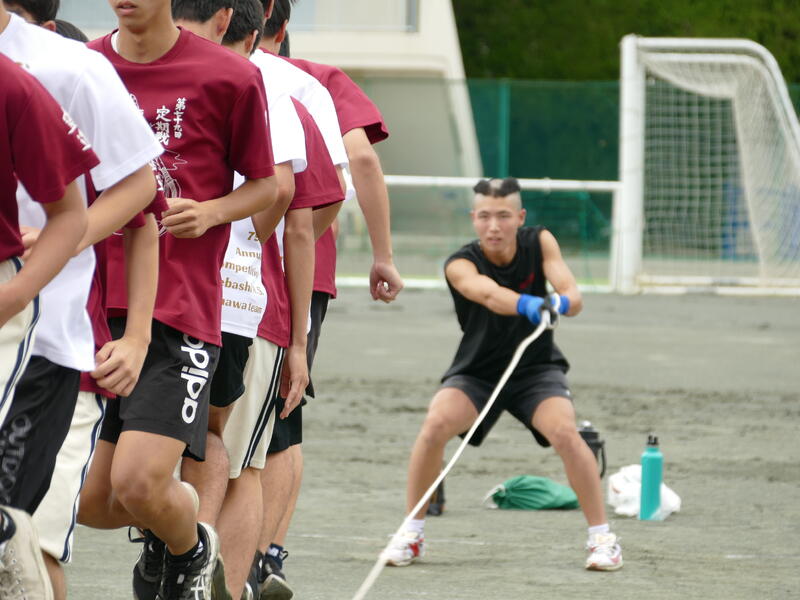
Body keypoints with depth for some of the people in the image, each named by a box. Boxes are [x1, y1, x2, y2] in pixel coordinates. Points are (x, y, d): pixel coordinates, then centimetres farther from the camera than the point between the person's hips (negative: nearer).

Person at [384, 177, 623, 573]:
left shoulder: (539, 243, -11)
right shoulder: (460, 265, -20)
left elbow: (572, 294, -24)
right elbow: (488, 294, -42)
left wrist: (560, 302, -49)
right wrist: (528, 305, -63)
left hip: (536, 369, 1)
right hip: (476, 373, -1)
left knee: (565, 433, -25)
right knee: (436, 424, -26)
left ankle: (602, 537, -10)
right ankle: (412, 533, -9)